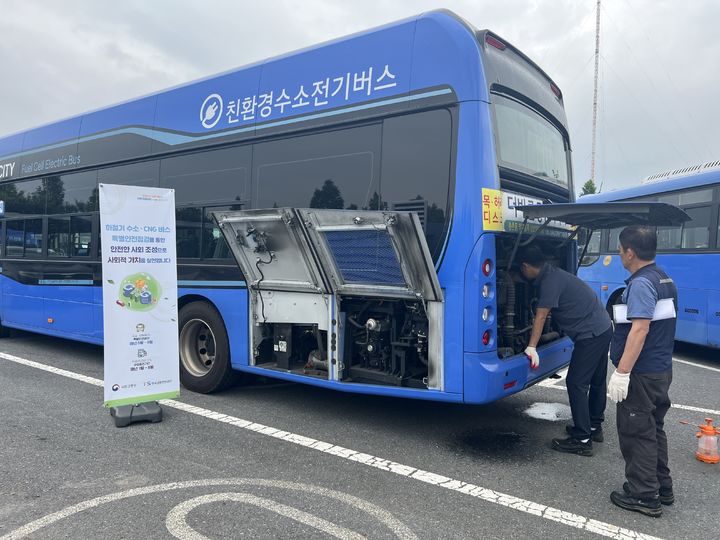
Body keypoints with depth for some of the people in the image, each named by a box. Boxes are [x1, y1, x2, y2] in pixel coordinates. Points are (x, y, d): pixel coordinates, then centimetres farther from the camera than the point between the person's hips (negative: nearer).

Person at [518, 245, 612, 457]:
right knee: (596, 381, 19)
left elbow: (541, 316, -20)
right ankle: (594, 427, 33)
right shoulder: (552, 274, 11)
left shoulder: (550, 281, -19)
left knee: (576, 384, -6)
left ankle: (582, 440, -1)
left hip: (590, 334, -10)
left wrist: (531, 348, -18)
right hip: (603, 328, 10)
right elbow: (544, 314, 21)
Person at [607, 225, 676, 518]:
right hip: (662, 369, 10)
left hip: (642, 373, -10)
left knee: (637, 433, 2)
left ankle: (643, 496, 12)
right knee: (653, 429, 20)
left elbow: (640, 329, -27)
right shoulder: (665, 280, 11)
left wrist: (622, 372, -27)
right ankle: (662, 488, 31)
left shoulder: (641, 283, -20)